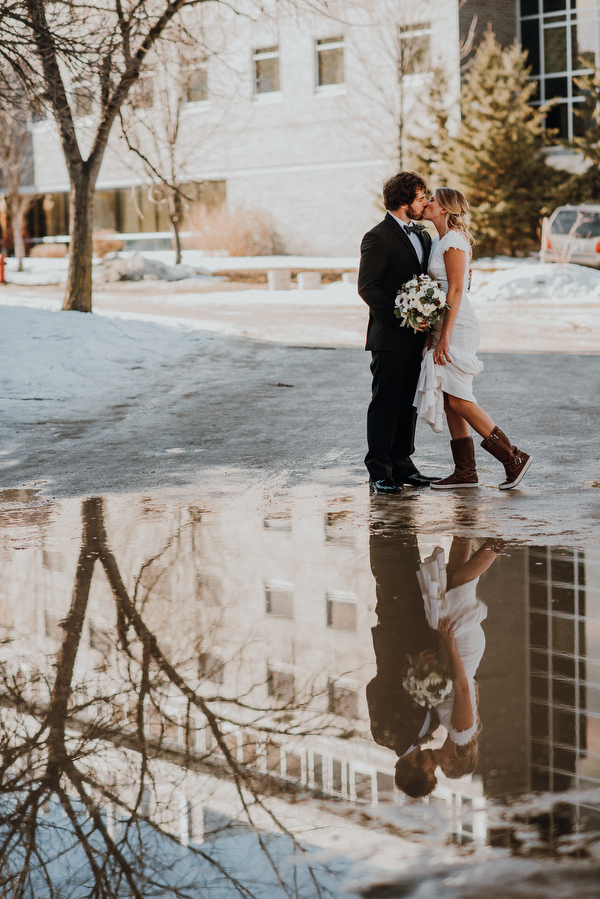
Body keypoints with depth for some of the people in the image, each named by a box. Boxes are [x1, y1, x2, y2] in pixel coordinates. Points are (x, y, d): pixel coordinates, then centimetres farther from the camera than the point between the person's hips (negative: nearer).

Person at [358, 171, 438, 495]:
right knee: (385, 404, -2)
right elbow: (367, 287, -14)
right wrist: (399, 319, -17)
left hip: (416, 337, 8)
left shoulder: (423, 236, 16)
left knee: (408, 403, 11)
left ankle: (402, 464, 19)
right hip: (390, 338, -8)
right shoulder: (378, 238, -10)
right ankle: (379, 471, 2)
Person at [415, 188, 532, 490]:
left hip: (456, 329, -10)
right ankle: (465, 471, 9)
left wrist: (445, 337, -21)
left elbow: (456, 291, -18)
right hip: (445, 329, 10)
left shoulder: (453, 241, -12)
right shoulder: (442, 240, 16)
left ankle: (514, 458, -5)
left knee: (458, 401, -11)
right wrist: (435, 335, 17)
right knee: (450, 402, 7)